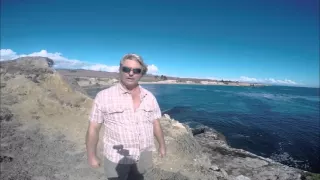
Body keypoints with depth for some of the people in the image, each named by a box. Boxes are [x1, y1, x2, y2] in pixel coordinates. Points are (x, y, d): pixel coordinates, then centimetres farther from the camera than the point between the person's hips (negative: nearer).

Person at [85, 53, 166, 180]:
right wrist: (92, 156, -2)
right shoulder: (104, 96, -13)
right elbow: (93, 128, -7)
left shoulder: (149, 97, -2)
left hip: (143, 157, 4)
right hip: (116, 159, -3)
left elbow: (155, 123, 7)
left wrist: (162, 145, 13)